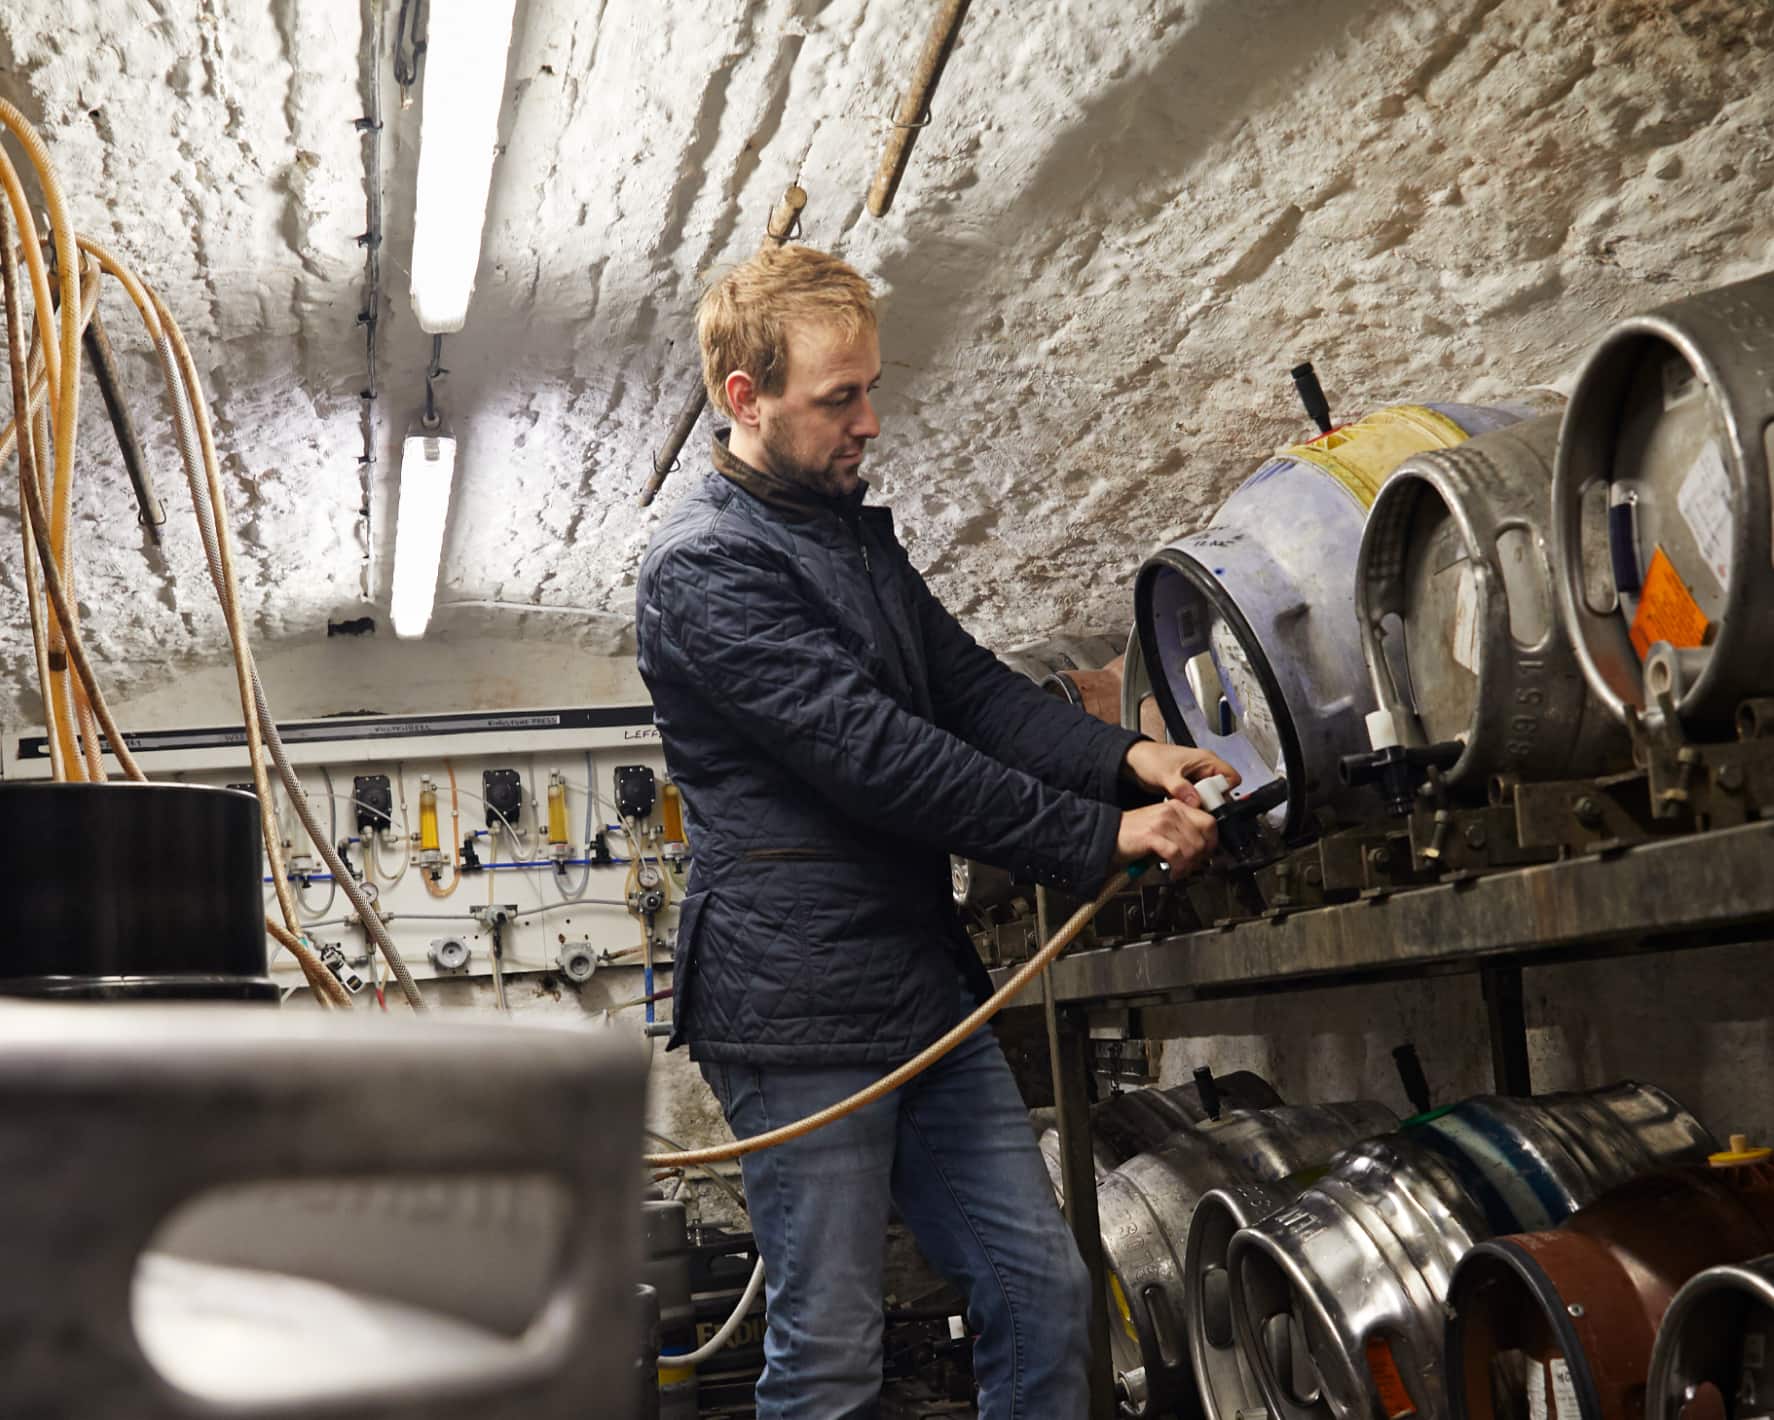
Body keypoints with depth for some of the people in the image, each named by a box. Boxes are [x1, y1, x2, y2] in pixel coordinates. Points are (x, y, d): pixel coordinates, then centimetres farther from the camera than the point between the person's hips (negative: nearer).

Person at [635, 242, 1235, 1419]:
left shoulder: (857, 535, 16)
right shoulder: (706, 568, -13)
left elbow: (972, 687, 11)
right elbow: (875, 755, -20)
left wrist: (1126, 757, -7)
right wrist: (1104, 838, -18)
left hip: (927, 988, 8)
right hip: (801, 1014, -8)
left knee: (1042, 1289, 9)